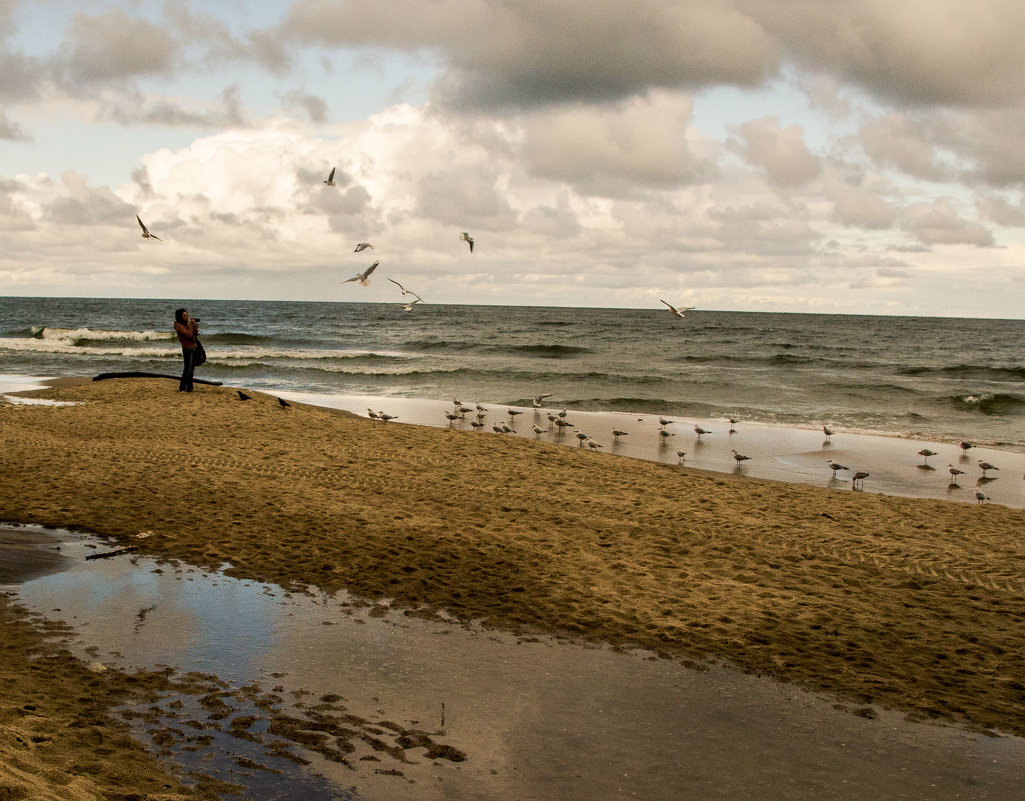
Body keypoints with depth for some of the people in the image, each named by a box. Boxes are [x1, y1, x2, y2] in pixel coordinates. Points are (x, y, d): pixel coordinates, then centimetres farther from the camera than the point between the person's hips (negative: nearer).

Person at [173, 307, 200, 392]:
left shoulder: (187, 324, 13)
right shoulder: (179, 326, -13)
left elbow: (195, 335, 17)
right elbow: (189, 335, -23)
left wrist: (196, 326, 0)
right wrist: (191, 325, -15)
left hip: (193, 348, 9)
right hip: (187, 349, -9)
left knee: (191, 369, 11)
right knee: (187, 369, -10)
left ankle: (189, 387, 18)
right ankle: (182, 388, -4)